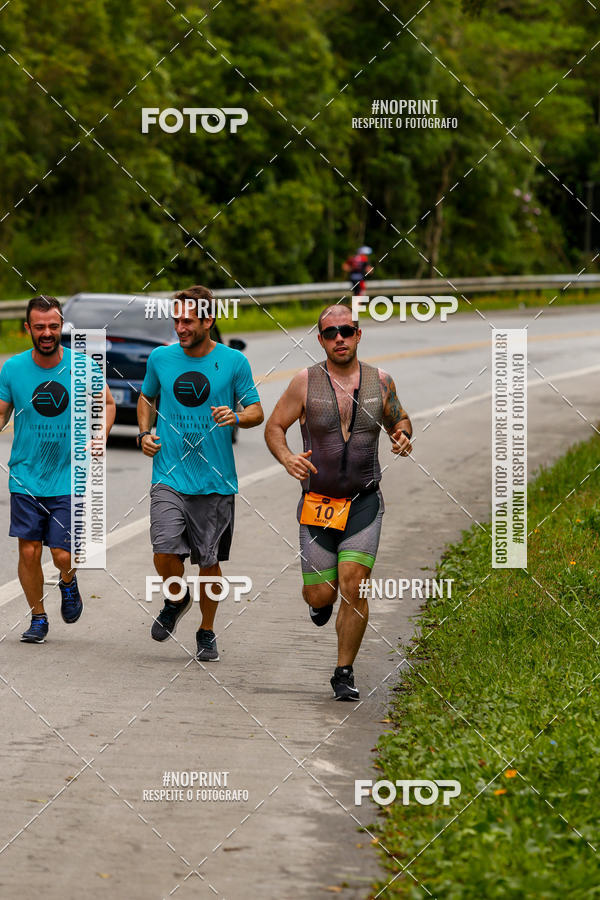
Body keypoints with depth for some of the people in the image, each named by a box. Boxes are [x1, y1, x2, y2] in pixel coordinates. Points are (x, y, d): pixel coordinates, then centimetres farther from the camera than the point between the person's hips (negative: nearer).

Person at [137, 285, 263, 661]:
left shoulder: (234, 362, 0)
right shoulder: (160, 358, 5)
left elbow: (256, 411, 5)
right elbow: (147, 398, 24)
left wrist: (236, 417, -17)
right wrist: (144, 433, 7)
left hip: (215, 480, -1)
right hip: (169, 474, 1)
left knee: (209, 561, 4)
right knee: (165, 552, -15)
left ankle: (207, 631, 25)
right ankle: (177, 600, 18)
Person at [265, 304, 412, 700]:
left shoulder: (380, 382, 2)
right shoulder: (306, 382, -4)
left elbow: (399, 419, 18)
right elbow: (274, 427, 3)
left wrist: (403, 437, -6)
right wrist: (288, 458, -17)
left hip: (364, 503, 0)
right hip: (317, 502, 0)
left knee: (353, 586, -14)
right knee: (319, 596, 1)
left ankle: (345, 673, 1)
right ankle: (323, 599, 41)